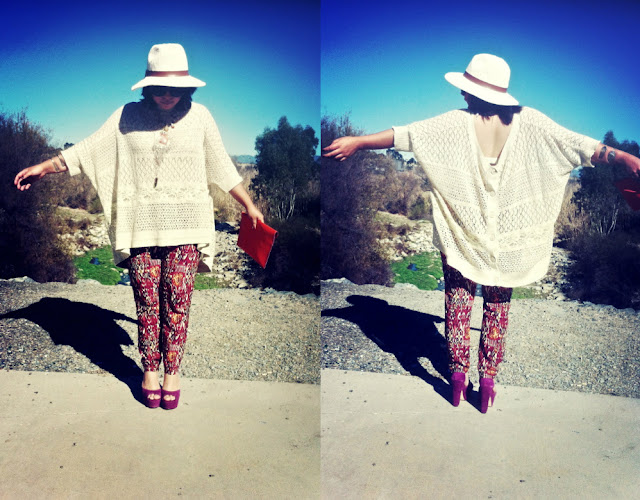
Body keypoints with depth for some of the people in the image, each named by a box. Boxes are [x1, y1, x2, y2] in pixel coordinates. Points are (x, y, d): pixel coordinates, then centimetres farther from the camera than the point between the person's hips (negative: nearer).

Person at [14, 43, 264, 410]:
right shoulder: (129, 116, 4)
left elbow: (222, 167, 10)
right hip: (142, 226, 1)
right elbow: (89, 149, 9)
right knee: (147, 301, 6)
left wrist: (249, 205, 13)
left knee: (178, 301, 1)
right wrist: (44, 168, 9)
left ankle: (173, 371, 16)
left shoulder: (199, 116, 4)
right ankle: (150, 369, 22)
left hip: (185, 227, 0)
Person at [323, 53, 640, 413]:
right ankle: (488, 380, 17)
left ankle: (458, 374, 16)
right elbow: (579, 146, -10)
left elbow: (405, 135, -11)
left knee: (458, 302, 13)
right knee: (498, 307, 14)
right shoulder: (529, 122, -7)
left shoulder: (457, 123, -11)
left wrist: (358, 142, -5)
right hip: (508, 241, 2)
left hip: (461, 237, -1)